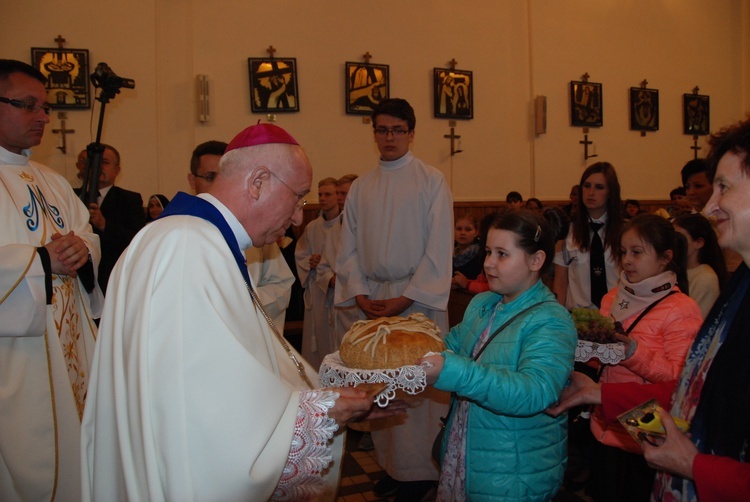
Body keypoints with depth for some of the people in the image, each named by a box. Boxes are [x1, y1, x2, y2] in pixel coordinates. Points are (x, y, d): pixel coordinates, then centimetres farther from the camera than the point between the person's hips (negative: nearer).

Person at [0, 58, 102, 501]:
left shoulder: (52, 182, 17)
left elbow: (90, 239, 15)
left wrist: (82, 248, -7)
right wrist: (42, 259, -17)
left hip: (71, 344, 7)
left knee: (74, 443, 11)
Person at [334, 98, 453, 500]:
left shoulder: (432, 181, -1)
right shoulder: (360, 187, 11)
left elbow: (439, 249, -6)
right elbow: (348, 247, 9)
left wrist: (405, 298, -12)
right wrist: (360, 295, -4)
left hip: (418, 297, -4)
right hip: (371, 299, 4)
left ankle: (422, 470, 15)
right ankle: (391, 464, 23)